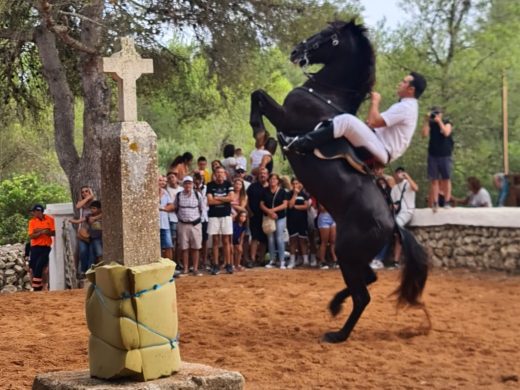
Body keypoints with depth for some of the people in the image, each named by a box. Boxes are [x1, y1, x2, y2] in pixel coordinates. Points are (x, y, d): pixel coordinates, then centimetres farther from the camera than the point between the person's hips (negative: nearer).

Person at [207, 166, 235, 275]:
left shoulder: (228, 184, 4)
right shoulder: (210, 185, 0)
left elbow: (231, 197, -9)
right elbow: (210, 201, -9)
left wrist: (217, 198, -9)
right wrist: (225, 199, -8)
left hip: (226, 215, 1)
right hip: (213, 216, 0)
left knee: (226, 241, 3)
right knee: (215, 241, 2)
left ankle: (228, 264, 5)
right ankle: (215, 265, 5)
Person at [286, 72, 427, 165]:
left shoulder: (404, 108, -14)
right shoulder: (407, 106, 20)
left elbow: (373, 122, -19)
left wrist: (375, 102, -4)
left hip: (382, 151, -11)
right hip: (380, 149, 11)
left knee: (346, 120, -28)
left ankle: (301, 144, -29)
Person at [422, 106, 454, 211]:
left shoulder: (447, 123, 2)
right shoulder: (430, 124, 7)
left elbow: (446, 133, -16)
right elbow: (425, 134, -9)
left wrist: (439, 121, -16)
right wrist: (426, 121, -12)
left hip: (445, 155, -2)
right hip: (433, 156, 2)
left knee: (446, 179, -3)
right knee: (434, 180, -2)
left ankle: (447, 202, 0)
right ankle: (435, 204, -2)